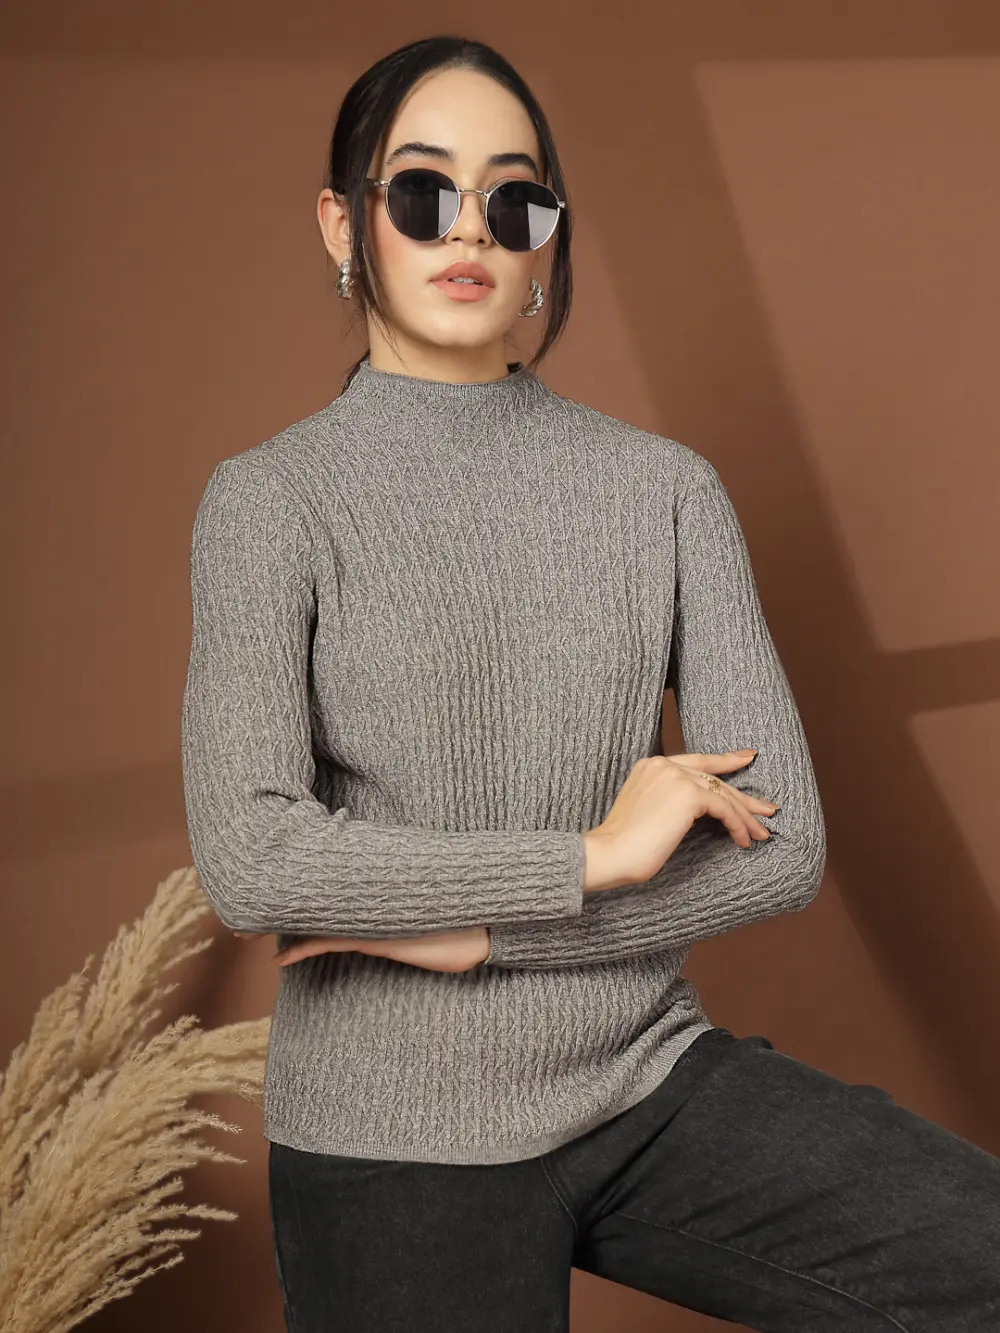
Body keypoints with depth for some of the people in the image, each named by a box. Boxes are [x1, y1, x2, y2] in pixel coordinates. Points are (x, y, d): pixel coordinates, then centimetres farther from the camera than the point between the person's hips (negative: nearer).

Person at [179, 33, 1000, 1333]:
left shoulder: (664, 485, 1)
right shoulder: (270, 499, -5)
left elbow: (782, 843, -5)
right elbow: (249, 860, -18)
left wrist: (474, 933, -12)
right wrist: (594, 853, -14)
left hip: (654, 1082, 2)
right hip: (397, 1141, -1)